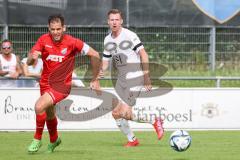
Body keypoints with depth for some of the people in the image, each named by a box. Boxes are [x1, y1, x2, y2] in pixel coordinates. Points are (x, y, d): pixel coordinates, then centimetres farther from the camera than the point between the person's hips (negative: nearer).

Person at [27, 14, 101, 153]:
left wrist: (95, 80, -8)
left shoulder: (72, 42, -17)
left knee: (39, 106, -25)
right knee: (49, 114, 21)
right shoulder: (44, 40, -8)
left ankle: (37, 139, -4)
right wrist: (32, 57, -34)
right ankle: (54, 139, 51)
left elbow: (95, 55, -11)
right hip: (45, 83, 5)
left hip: (62, 85, -5)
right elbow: (29, 62, -9)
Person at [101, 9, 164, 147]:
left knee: (125, 113, -17)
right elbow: (105, 61, 15)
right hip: (121, 79, 7)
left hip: (135, 78, -7)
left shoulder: (129, 35, -13)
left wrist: (146, 76, -17)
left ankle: (154, 121, 4)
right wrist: (100, 72, -7)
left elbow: (143, 54, -13)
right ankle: (132, 140, 21)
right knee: (116, 113, 4)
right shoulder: (108, 40, 8)